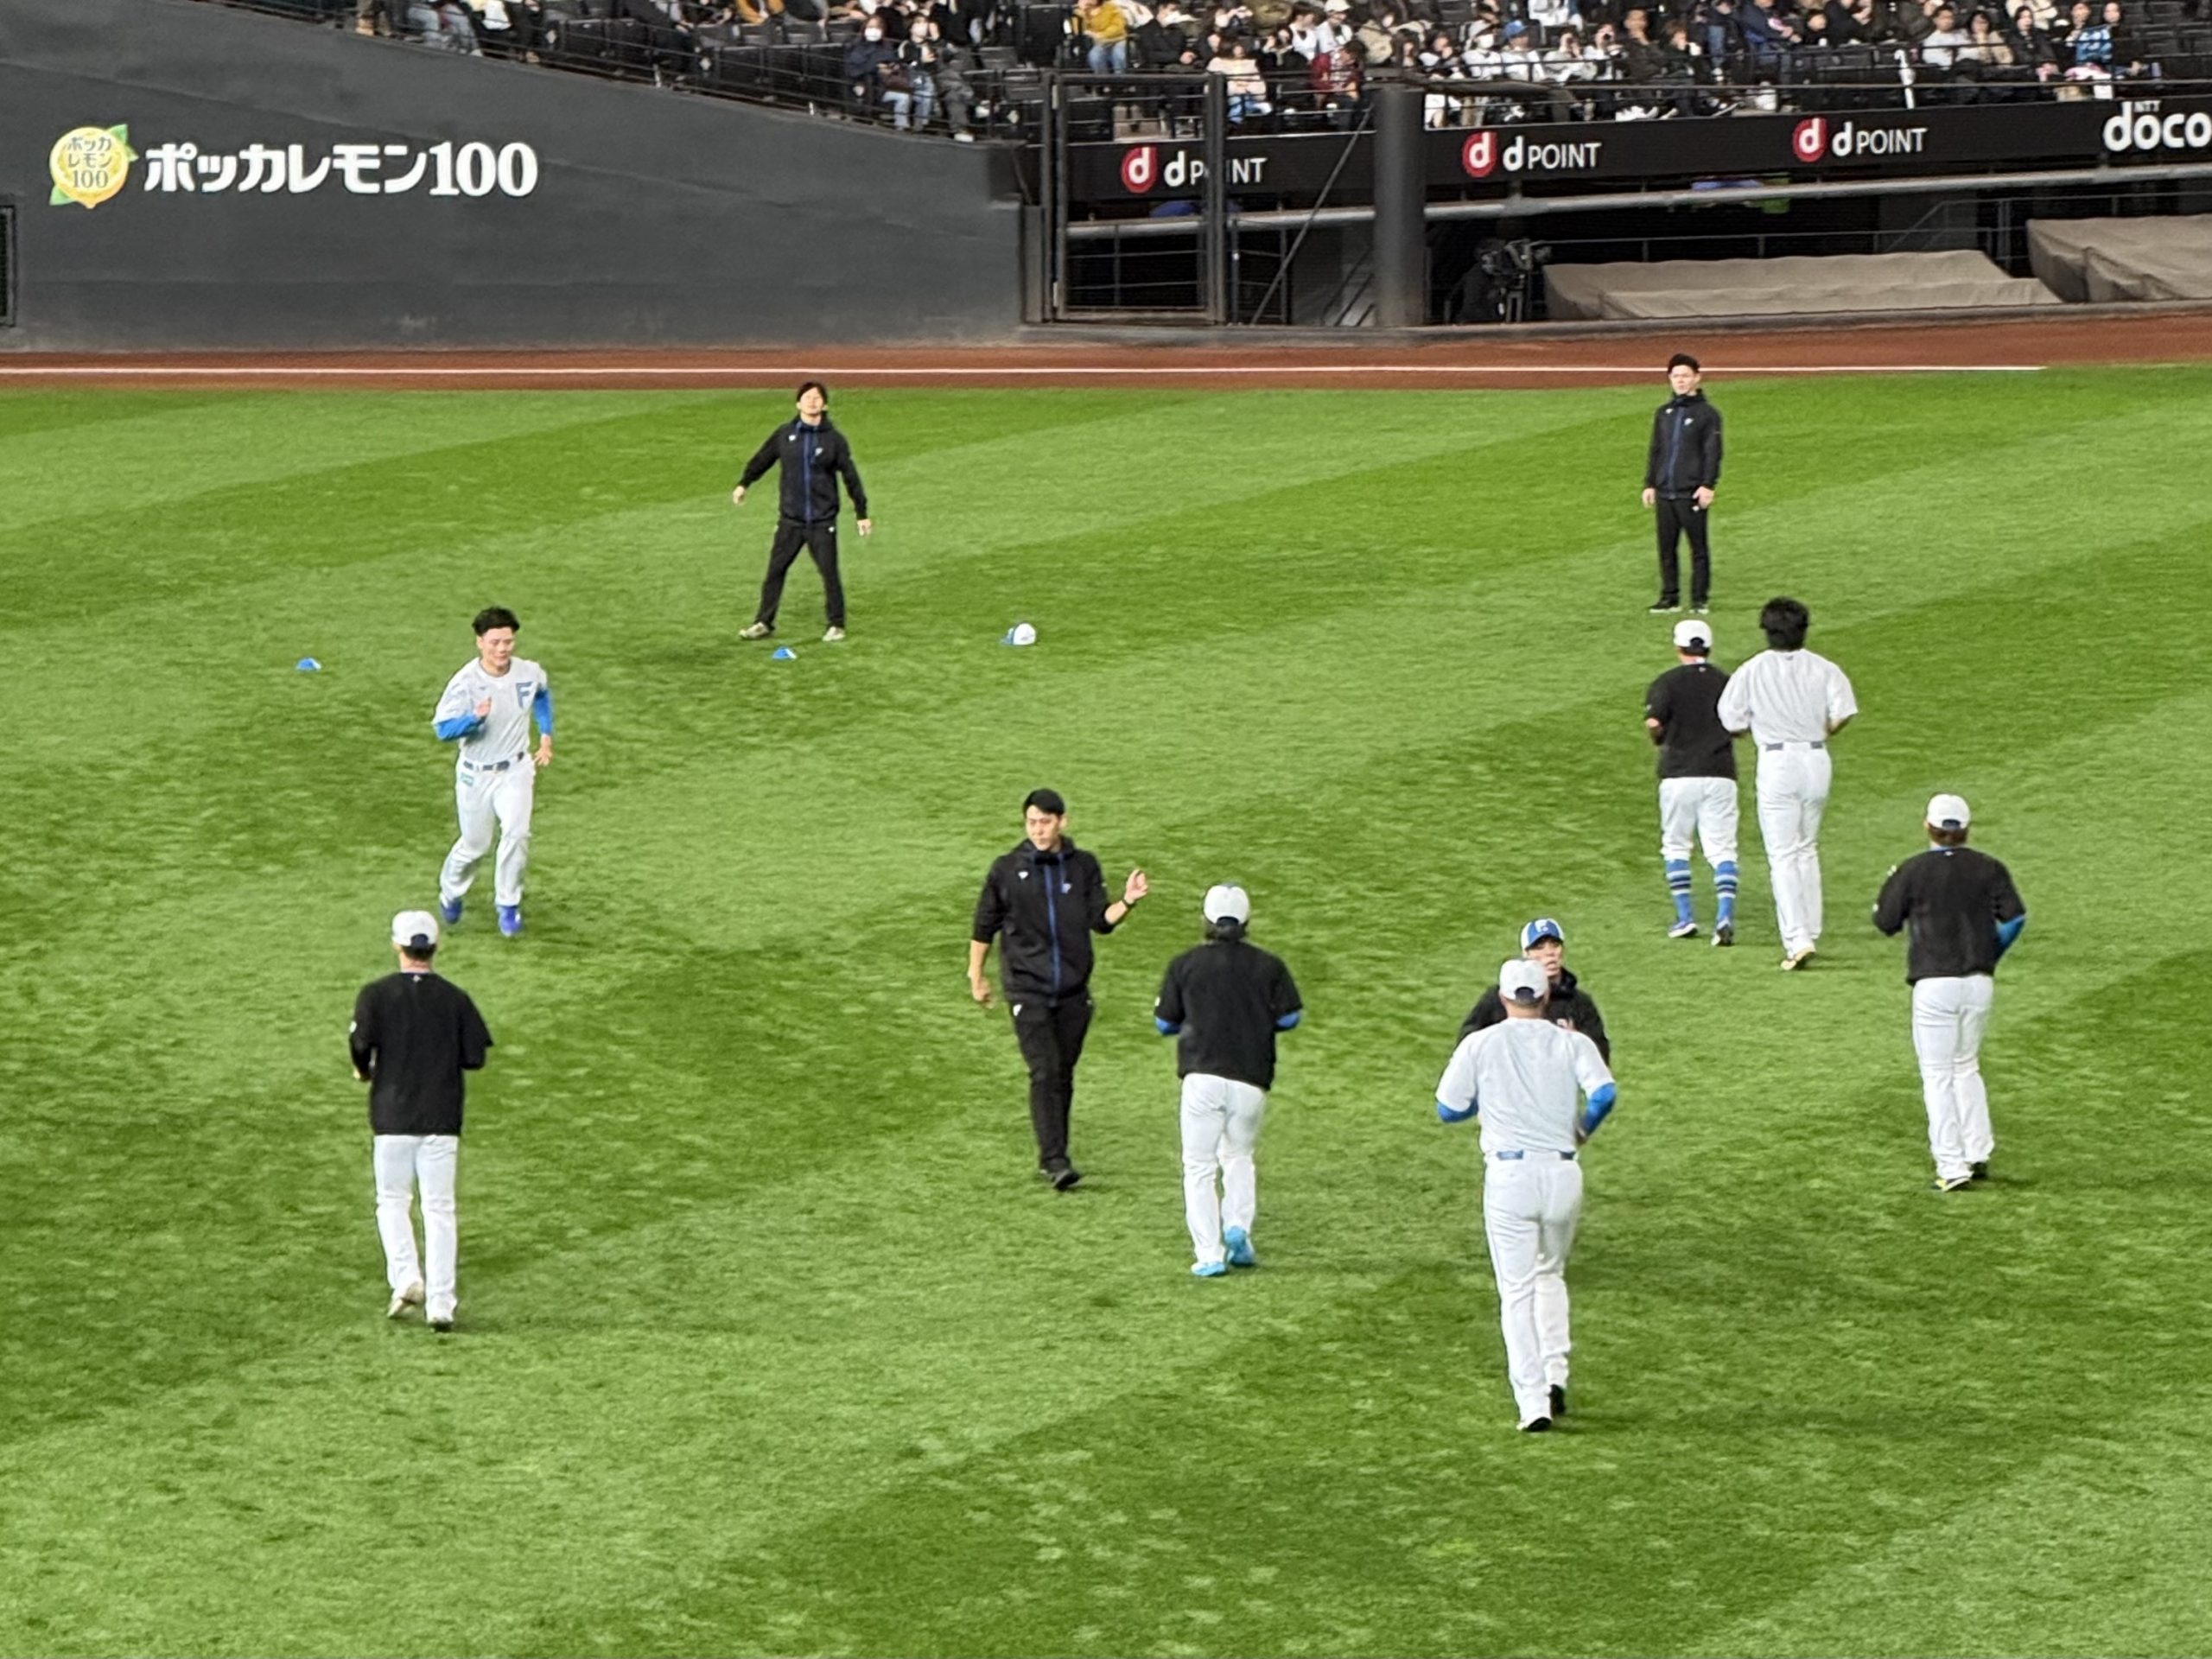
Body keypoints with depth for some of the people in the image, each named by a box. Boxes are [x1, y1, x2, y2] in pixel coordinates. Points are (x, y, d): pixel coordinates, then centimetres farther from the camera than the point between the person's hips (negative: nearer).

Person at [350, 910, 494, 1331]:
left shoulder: (376, 994, -4)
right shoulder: (455, 998, 1)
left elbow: (361, 1044, -16)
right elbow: (475, 1057, -1)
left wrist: (364, 1072, 5)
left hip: (393, 1114, -1)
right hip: (442, 1118, 1)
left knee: (392, 1201, 14)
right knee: (440, 1208, 4)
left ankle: (405, 1278, -6)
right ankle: (441, 1304, -1)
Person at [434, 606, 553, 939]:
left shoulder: (529, 673, -8)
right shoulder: (465, 683, -19)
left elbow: (543, 694, 17)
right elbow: (442, 729, -21)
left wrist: (546, 735, 13)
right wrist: (474, 717, -38)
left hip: (516, 771, 2)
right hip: (475, 774, -2)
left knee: (517, 832, -20)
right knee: (475, 844, 9)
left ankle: (508, 904, -1)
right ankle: (451, 891, 41)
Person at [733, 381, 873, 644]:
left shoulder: (834, 439, -3)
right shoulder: (784, 434, 1)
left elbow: (851, 476, 2)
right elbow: (762, 459, 17)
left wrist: (862, 513, 4)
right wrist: (743, 484, 24)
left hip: (823, 521, -2)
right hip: (791, 520, 2)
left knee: (829, 573, 1)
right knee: (775, 570, 3)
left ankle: (836, 625, 15)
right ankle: (764, 623, 12)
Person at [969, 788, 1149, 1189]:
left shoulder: (1083, 866, 4)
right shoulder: (1007, 870, -1)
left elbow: (1101, 920, 2)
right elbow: (984, 926, 9)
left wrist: (1126, 902, -17)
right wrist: (975, 976, 13)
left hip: (1073, 989, 3)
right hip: (1027, 987, -3)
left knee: (1064, 1074, 8)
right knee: (1044, 1071, -14)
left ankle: (1052, 1156, 20)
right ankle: (1054, 1160, -18)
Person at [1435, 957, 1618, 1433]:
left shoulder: (1480, 1045, 2)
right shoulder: (1572, 1044, 4)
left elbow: (1449, 1109, 6)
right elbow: (1604, 1092, -11)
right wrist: (1583, 1128, 9)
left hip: (1508, 1173, -2)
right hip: (1563, 1172, 2)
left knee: (1518, 1290, 1)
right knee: (1550, 1274, 24)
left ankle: (1533, 1402, -7)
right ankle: (1555, 1375, 11)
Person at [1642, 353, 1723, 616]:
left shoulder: (1707, 414, -1)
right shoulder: (1664, 413, 15)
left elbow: (1713, 453, -5)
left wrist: (1708, 485, -14)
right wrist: (1649, 484, 13)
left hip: (1692, 494, -5)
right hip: (1664, 493, 5)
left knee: (1699, 548, -1)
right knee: (1667, 548, 6)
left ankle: (1700, 599, 4)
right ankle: (1669, 597, 12)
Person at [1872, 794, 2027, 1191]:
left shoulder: (1913, 871, -5)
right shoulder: (1989, 869, 4)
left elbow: (1886, 921, 1)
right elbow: (2015, 918, -4)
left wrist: (1891, 885, 19)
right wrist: (1992, 952, 12)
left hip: (1934, 983, -4)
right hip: (1980, 982, 4)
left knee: (1938, 1074, 1)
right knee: (1966, 1067, 20)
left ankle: (1951, 1166, -4)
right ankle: (1978, 1154, 16)